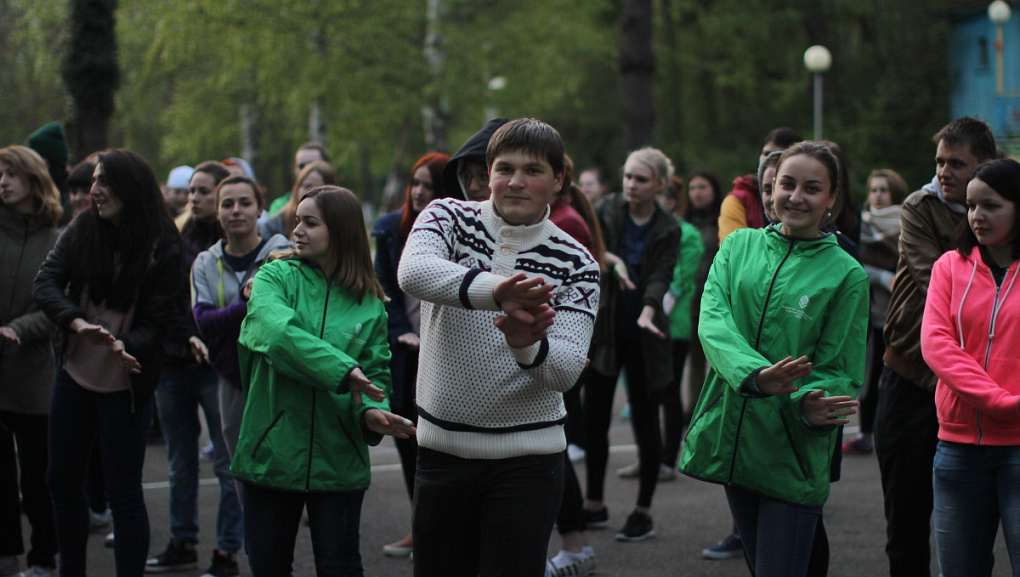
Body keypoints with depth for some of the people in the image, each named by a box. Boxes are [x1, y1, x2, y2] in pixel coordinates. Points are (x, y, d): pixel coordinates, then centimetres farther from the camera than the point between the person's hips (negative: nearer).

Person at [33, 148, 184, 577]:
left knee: (123, 494, -1)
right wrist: (77, 322, -28)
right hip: (74, 373, 5)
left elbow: (156, 320, -12)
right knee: (62, 480, 14)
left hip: (125, 383, -5)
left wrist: (127, 344, -33)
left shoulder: (163, 248, -12)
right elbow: (46, 283, -10)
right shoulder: (81, 231, 0)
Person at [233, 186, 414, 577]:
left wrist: (372, 411, -19)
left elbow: (375, 372, 4)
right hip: (271, 452, 0)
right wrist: (342, 371, -28)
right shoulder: (275, 277, -1)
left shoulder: (369, 304, 4)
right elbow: (277, 332, -21)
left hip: (338, 459, 0)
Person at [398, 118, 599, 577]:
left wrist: (527, 346, -37)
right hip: (442, 448, 2)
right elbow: (413, 272, -25)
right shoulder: (450, 218, -1)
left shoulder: (575, 263, -2)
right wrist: (495, 291, -44)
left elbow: (566, 370, -13)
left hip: (526, 459, -1)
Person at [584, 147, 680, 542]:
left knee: (645, 421, 3)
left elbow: (660, 277, -16)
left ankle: (644, 512, 12)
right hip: (604, 328, 2)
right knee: (594, 417, 5)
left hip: (642, 335, -2)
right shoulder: (609, 209, 1)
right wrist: (612, 259, -26)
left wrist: (647, 313, -33)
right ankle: (595, 504, 19)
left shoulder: (667, 230, -4)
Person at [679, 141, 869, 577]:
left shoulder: (846, 275, -2)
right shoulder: (739, 246, 6)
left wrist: (811, 403, -26)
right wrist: (755, 374, -29)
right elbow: (713, 324, -9)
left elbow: (842, 373, -3)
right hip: (733, 439, 4)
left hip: (795, 450, -3)